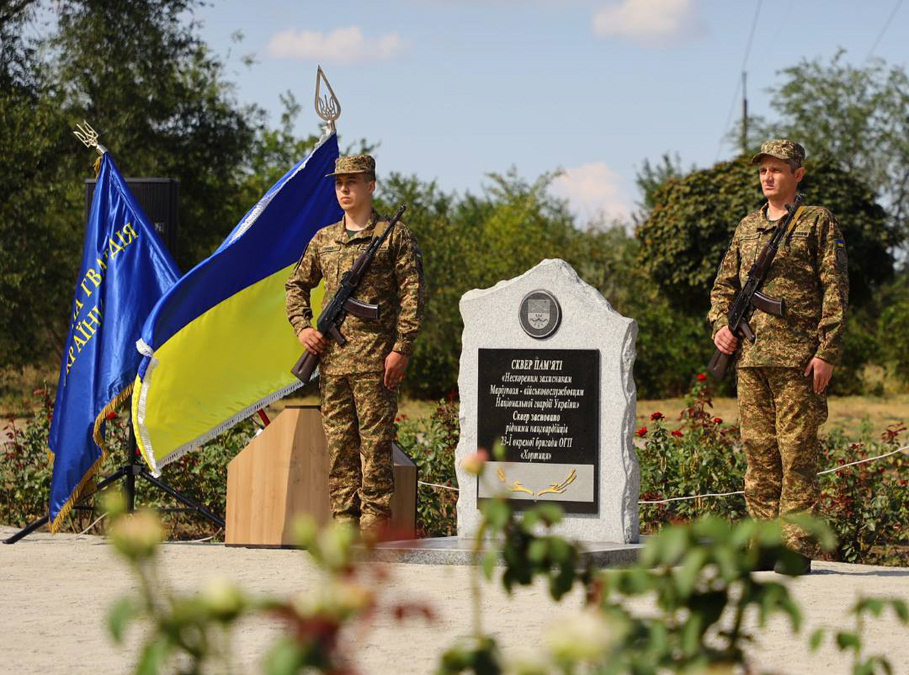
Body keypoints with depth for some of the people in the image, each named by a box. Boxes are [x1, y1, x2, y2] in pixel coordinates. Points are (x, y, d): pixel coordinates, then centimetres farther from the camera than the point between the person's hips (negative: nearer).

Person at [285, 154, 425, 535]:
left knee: (375, 444, -6)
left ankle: (374, 526, -5)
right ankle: (344, 525, 10)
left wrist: (401, 349, -12)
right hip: (332, 357, 5)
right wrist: (302, 327, 8)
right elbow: (297, 286, 27)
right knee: (338, 445, 6)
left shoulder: (394, 236, 1)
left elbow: (412, 294, -5)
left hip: (375, 360, -5)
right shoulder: (323, 239, 16)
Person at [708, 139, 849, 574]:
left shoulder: (818, 223, 1)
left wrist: (827, 352, -12)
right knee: (758, 452, 7)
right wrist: (721, 325, 4)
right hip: (751, 357, 6)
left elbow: (836, 290, -4)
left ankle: (797, 548, -4)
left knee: (797, 453, -6)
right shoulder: (747, 227, 18)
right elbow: (724, 285, 24)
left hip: (799, 358, -6)